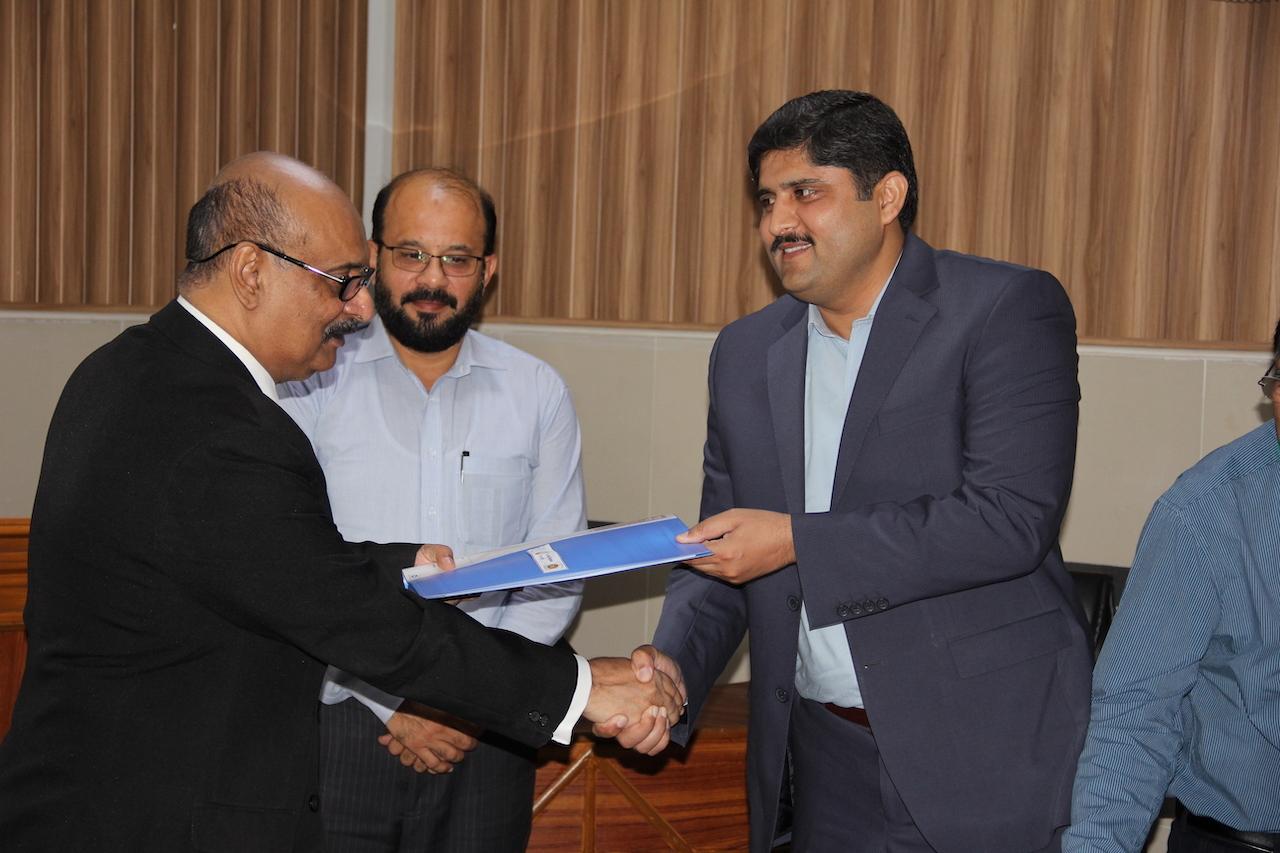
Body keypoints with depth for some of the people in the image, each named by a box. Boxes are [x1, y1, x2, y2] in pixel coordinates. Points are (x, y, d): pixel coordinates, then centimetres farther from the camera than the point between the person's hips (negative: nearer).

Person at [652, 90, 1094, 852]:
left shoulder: (1009, 309, -9)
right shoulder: (747, 352, 9)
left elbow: (1012, 516, -20)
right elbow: (721, 556, 12)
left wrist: (797, 542, -20)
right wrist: (671, 665, -8)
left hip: (984, 755, -5)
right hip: (823, 755, 5)